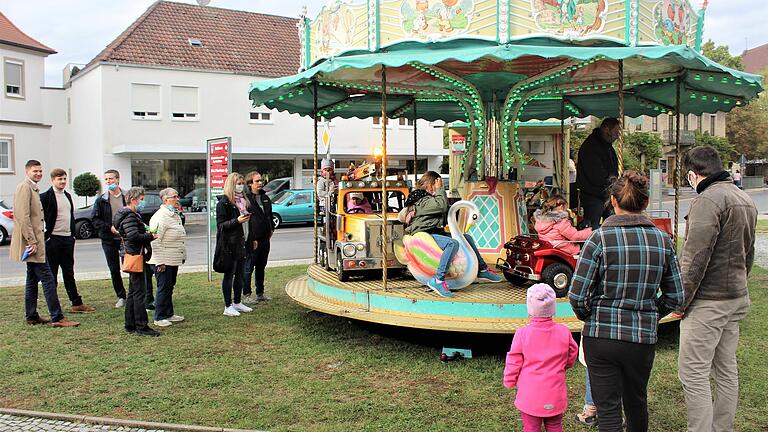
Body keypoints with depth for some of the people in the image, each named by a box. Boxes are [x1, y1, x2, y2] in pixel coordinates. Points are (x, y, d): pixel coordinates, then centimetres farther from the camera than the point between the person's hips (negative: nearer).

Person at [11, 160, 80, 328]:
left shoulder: (33, 188, 18)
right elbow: (23, 217, -20)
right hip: (31, 241, -11)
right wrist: (32, 242, -22)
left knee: (33, 279, 14)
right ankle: (57, 318, -11)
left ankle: (31, 316, 21)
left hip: (35, 241, 11)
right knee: (47, 279, -11)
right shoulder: (24, 187, -12)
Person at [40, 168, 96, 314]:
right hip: (53, 240, -7)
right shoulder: (46, 196, -9)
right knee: (52, 274, 3)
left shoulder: (68, 196, 14)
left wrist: (73, 235, 14)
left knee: (69, 273, 11)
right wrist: (45, 235, -11)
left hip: (67, 238, 7)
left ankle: (77, 303, 15)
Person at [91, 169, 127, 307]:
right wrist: (109, 227, -12)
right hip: (109, 240, 2)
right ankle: (121, 297, 20)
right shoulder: (101, 200, 3)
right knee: (114, 270, 7)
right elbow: (94, 219, 1)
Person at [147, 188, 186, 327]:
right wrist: (160, 262, -22)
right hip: (163, 260, -9)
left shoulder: (175, 215, 15)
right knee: (163, 288, -4)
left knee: (170, 287, 16)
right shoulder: (160, 216, -17)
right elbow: (156, 241, -21)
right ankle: (159, 317, 6)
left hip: (174, 259, 9)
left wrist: (183, 255, 22)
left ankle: (169, 314, 26)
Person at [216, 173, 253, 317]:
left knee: (240, 274, 12)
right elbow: (221, 224, -13)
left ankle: (237, 303, 23)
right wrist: (237, 221, -24)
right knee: (229, 275, -1)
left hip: (242, 243, 8)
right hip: (230, 245, -8)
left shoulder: (243, 200, 15)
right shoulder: (224, 202, -9)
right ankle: (228, 306, 5)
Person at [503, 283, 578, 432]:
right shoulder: (564, 332, -6)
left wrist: (509, 382, 10)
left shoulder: (522, 334, -12)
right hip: (555, 395, 2)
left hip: (529, 396, -2)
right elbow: (571, 359, 8)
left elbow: (513, 362, -6)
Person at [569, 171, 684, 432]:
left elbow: (577, 295, -13)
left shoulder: (600, 238, -12)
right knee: (636, 401, 25)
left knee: (609, 410, 5)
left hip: (601, 337, -4)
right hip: (644, 338, 4)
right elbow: (675, 297, 5)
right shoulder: (662, 240, -1)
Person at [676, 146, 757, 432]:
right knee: (726, 371, 16)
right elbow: (748, 255, 20)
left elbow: (695, 259, -21)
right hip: (737, 300, 10)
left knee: (693, 374, -5)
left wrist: (681, 301, -14)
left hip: (708, 302, -10)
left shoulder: (708, 200, -17)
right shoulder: (746, 201, 14)